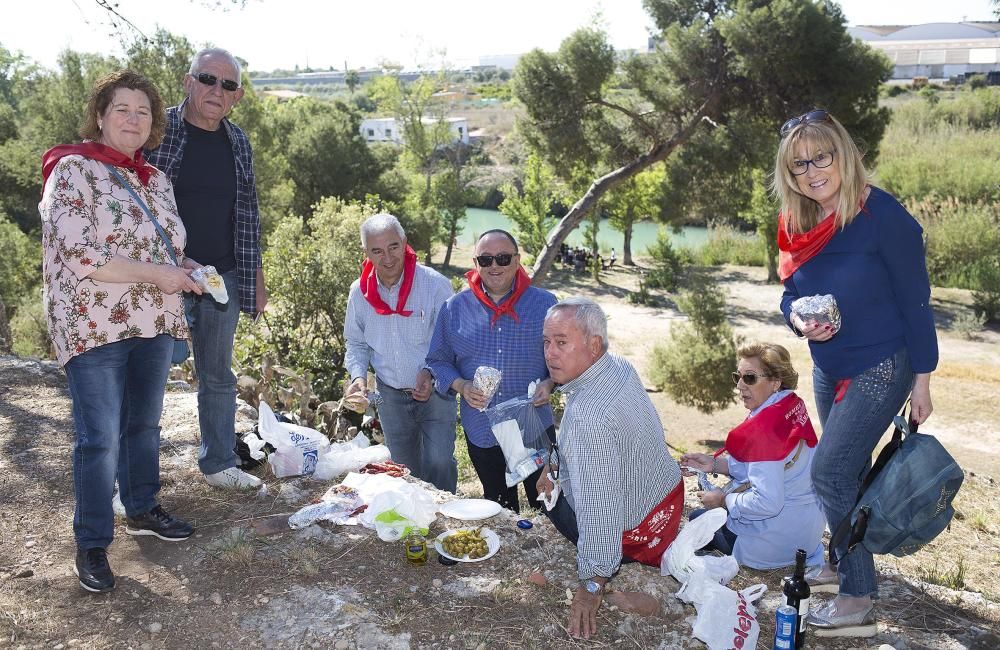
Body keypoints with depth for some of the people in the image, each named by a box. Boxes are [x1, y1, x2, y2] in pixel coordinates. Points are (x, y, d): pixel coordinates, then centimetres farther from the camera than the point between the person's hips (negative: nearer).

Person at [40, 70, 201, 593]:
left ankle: (142, 509, 36)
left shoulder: (156, 181, 12)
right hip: (95, 325, -7)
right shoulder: (73, 171, -9)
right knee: (100, 438, -4)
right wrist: (157, 274, -19)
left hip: (152, 322, 7)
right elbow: (78, 253, -19)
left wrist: (185, 270, 2)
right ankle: (91, 545, 10)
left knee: (144, 423, 18)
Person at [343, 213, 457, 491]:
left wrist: (431, 372, -24)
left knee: (438, 462, -13)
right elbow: (356, 343, 10)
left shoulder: (435, 284, -16)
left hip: (434, 392, -4)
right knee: (404, 468, 16)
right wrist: (359, 375, -8)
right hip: (391, 395, 4)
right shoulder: (359, 292, -3)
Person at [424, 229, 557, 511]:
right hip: (481, 432, 2)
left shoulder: (544, 304, -5)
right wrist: (461, 386, -14)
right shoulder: (455, 307, -2)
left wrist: (549, 383, -15)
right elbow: (438, 361, 5)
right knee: (499, 512, 22)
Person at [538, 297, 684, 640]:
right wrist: (554, 463, 10)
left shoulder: (589, 417, -38)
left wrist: (592, 584, -31)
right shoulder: (619, 365, -9)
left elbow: (598, 506, -38)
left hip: (636, 530, -8)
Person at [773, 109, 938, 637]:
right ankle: (846, 564, 39)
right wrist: (799, 321, -16)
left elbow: (915, 301, -14)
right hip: (829, 368, 7)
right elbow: (790, 293, 8)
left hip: (881, 369, -7)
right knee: (847, 474, 20)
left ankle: (858, 601, 2)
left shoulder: (883, 216, -20)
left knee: (829, 473, -12)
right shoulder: (797, 224, -1)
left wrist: (922, 380, -11)